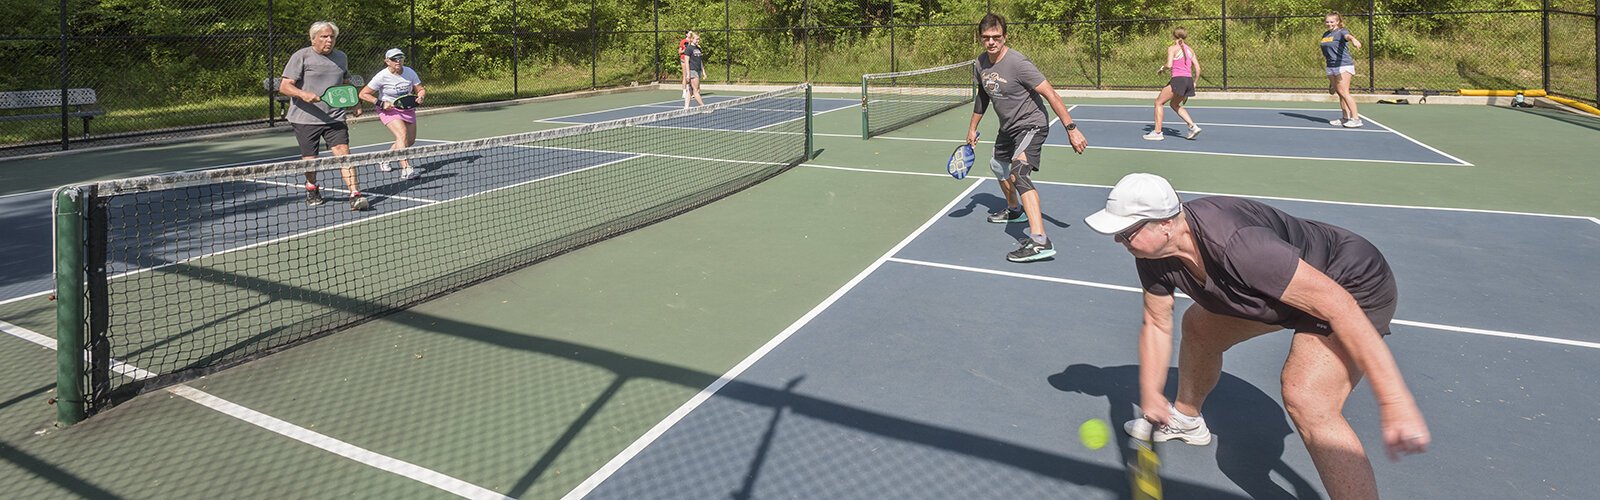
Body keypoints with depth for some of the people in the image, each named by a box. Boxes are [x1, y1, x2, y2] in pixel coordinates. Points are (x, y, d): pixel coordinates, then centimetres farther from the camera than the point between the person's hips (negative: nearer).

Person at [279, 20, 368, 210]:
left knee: (343, 152, -14)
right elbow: (284, 87, -8)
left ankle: (355, 195, -20)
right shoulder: (301, 56, -3)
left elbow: (347, 83, 30)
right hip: (305, 118, -2)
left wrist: (355, 104, 20)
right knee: (310, 160, 5)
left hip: (335, 117, 3)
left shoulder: (341, 57, 12)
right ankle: (311, 189, 34)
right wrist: (303, 94, -25)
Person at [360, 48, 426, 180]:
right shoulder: (382, 76, -17)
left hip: (407, 109, 6)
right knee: (402, 134, -28)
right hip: (390, 110, -6)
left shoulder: (410, 72, -6)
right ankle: (405, 169, -37)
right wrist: (381, 103, -23)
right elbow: (363, 94, -12)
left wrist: (421, 96, -21)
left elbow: (421, 90, 3)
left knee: (410, 140, 10)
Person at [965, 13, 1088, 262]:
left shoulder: (1018, 63, -25)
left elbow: (1050, 94, -26)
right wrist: (972, 127, 22)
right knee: (998, 166, 29)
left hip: (1031, 125, -9)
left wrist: (1071, 128, -31)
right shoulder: (981, 64, -2)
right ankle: (1014, 210, 59)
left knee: (1017, 173, -30)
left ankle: (1040, 242, -40)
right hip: (1008, 127, 9)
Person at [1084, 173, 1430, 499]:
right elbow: (1157, 325, 0)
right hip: (1284, 283, 9)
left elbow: (1336, 304, -38)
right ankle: (1186, 419, 45)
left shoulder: (1235, 245, -41)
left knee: (1306, 401, -28)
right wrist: (1150, 395, -5)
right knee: (1198, 326, 19)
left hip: (1353, 284, -9)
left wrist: (1395, 402, -37)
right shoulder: (1153, 253, -14)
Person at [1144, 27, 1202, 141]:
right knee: (1175, 104, 25)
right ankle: (1193, 126, 13)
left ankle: (1157, 132, 1)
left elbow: (1169, 65, -16)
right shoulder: (1190, 50, 16)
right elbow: (1197, 68, 14)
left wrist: (1161, 68, 5)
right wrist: (1194, 83, 23)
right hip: (1189, 80, 7)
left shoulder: (1172, 48, -3)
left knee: (1159, 102, 6)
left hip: (1178, 80, -7)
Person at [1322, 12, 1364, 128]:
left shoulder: (1341, 32, -8)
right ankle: (1345, 118, 18)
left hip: (1343, 66, -8)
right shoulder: (1325, 35, 15)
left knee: (1343, 92, -13)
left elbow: (1348, 36, -34)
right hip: (1331, 67, 8)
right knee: (1339, 92, 10)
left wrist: (1354, 40, -53)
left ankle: (1356, 118, -11)